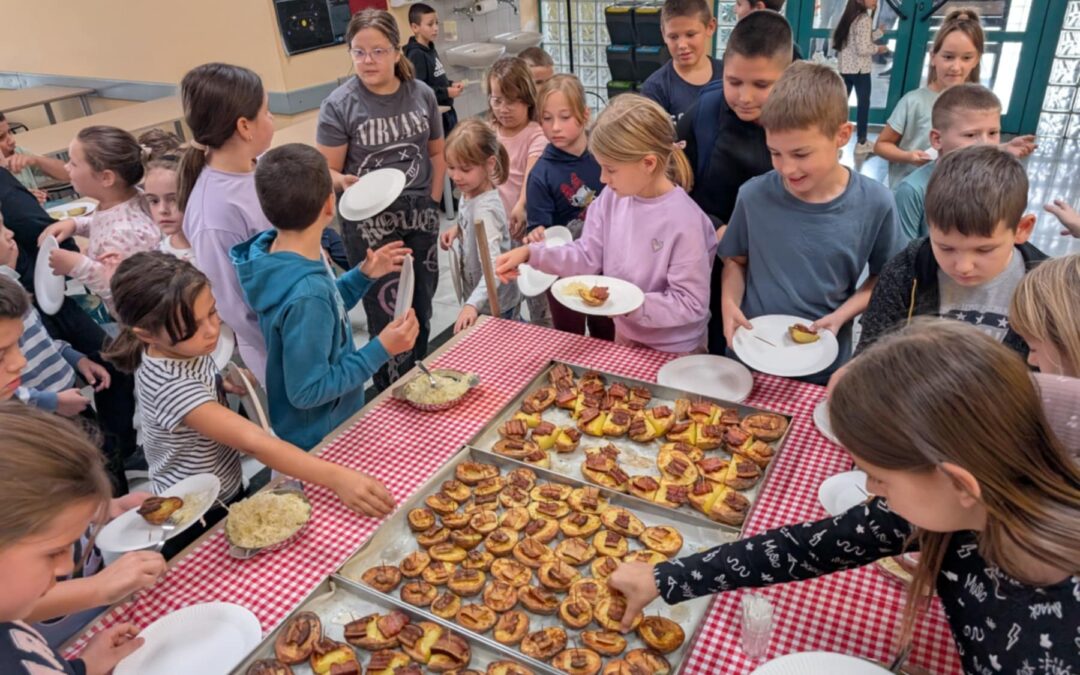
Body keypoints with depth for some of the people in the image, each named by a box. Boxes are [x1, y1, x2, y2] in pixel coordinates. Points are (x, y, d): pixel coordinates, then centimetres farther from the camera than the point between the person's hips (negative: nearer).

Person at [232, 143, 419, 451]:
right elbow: (307, 391, -28)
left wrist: (362, 276, 0)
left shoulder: (278, 250, -9)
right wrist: (380, 350, -27)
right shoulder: (305, 294, -36)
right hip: (320, 442, -8)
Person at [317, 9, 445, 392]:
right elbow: (326, 171, -8)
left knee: (422, 309, 16)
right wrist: (345, 183, -30)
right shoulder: (339, 105, -10)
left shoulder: (422, 94, 2)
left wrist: (433, 201, 6)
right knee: (390, 318, -3)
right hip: (369, 224, -4)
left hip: (419, 217, 5)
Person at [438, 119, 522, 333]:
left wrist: (473, 305, -49)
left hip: (493, 306, -8)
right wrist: (457, 229, -3)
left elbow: (493, 269, -37)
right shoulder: (470, 192, -5)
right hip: (477, 296, 8)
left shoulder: (485, 209, -30)